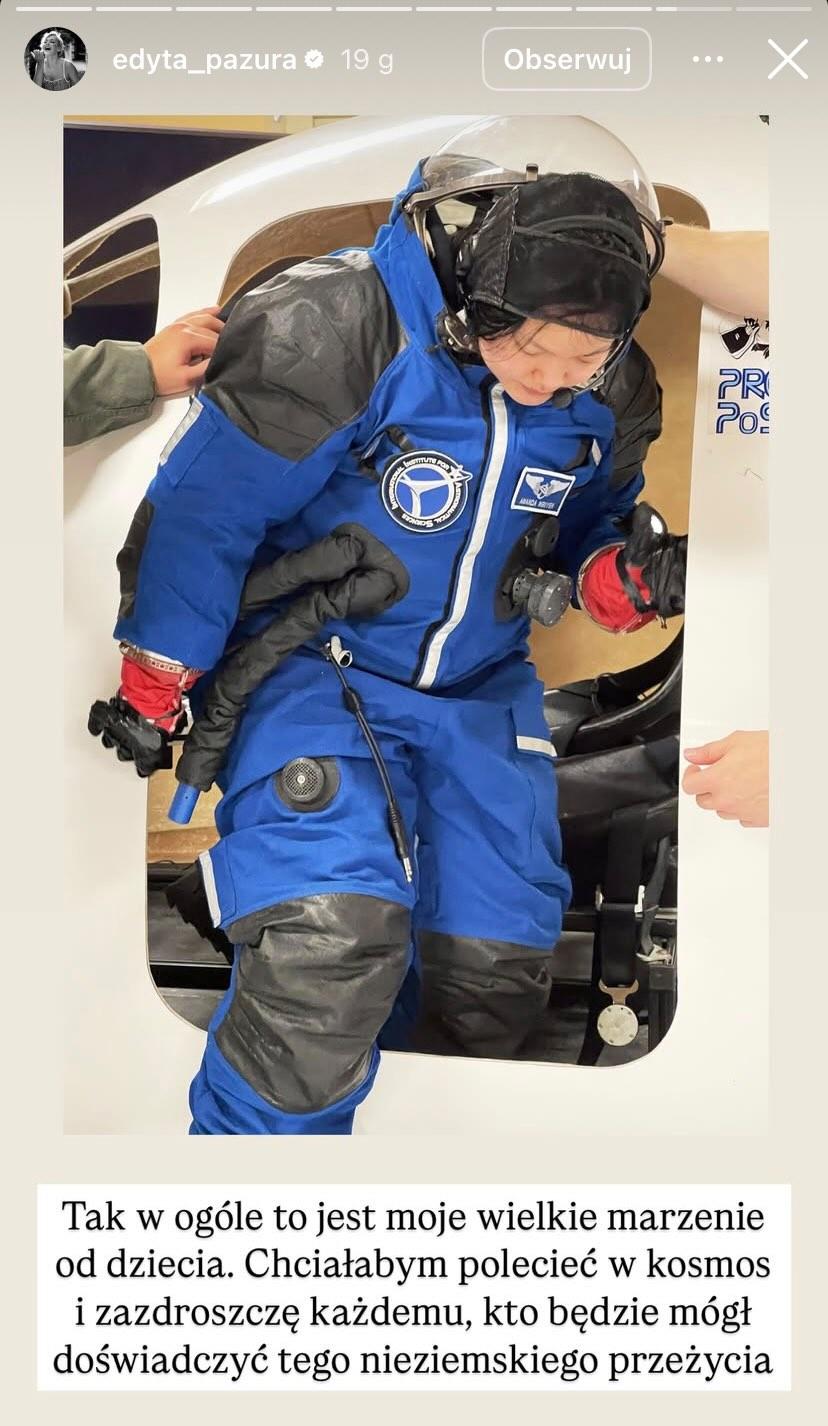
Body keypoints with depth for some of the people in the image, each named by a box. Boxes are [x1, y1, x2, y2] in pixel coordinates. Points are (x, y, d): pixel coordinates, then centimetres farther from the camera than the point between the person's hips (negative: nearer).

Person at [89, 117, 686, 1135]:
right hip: (316, 665, -5)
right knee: (331, 943, -26)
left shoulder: (607, 397, -3)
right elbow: (201, 505, -13)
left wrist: (626, 577, -13)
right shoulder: (335, 333, -21)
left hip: (479, 689, 5)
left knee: (495, 975, 3)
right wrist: (154, 688, -5)